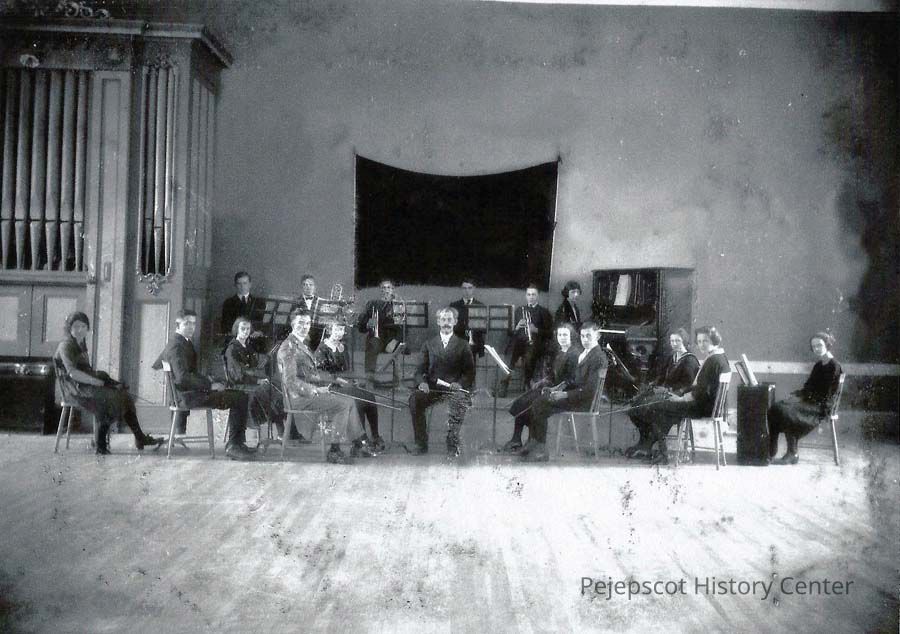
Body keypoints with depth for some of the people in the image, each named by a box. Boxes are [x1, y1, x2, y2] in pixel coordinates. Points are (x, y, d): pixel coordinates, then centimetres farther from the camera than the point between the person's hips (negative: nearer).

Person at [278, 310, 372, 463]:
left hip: (310, 391, 10)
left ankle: (358, 443, 8)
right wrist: (316, 390, -21)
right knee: (343, 404, -18)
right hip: (299, 397, -10)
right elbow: (290, 380, -21)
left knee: (349, 401, 5)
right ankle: (334, 451, -13)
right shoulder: (289, 347, -14)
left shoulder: (302, 345, 18)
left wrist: (333, 380, 11)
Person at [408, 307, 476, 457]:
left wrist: (460, 384, -13)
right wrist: (422, 382, -12)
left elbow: (470, 372, 7)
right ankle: (421, 444, -19)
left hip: (454, 387, -2)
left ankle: (452, 445, -22)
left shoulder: (462, 345, 12)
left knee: (459, 400, -36)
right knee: (414, 398, -29)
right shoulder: (429, 344, 16)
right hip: (432, 387, 2)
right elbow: (420, 369, 10)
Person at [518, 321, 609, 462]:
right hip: (577, 391, 10)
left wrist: (566, 395, -22)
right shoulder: (585, 353, 13)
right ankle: (533, 443, 5)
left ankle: (541, 450, -13)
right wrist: (562, 386, 5)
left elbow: (590, 390, -23)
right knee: (537, 401, 2)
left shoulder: (598, 357, -18)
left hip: (585, 400, -10)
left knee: (539, 406, -19)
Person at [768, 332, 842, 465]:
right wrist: (797, 396, 1)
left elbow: (825, 394, -14)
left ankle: (793, 454, -21)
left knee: (786, 412, -29)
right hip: (810, 401, 8)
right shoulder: (819, 365, 17)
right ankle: (770, 450, -12)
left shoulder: (833, 366, -10)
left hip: (821, 407, -8)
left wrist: (802, 398, -13)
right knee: (774, 409, -11)